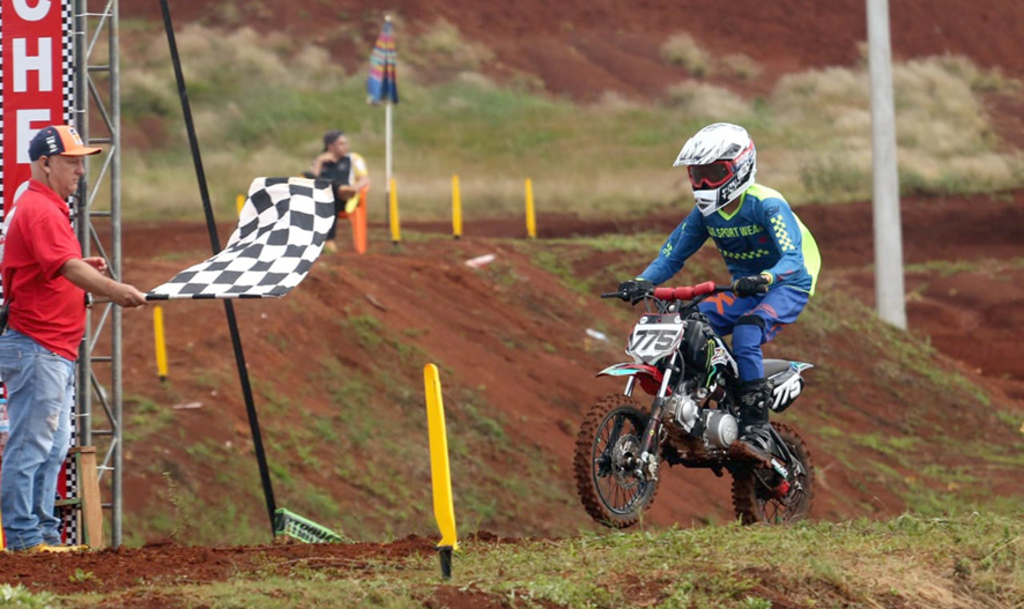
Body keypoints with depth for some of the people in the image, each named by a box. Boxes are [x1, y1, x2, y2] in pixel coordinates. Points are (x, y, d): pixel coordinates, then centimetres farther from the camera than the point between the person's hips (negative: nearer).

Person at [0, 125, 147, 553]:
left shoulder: (50, 208, 20)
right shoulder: (39, 210, -14)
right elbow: (66, 266, -27)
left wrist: (85, 270, 7)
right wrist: (112, 289, -35)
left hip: (57, 352, 11)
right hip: (37, 347, -11)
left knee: (52, 448, 14)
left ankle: (44, 533, 19)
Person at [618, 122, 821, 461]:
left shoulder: (767, 205, -21)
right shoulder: (706, 212, 1)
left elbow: (793, 259, -31)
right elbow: (673, 254, 4)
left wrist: (765, 278, -53)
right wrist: (643, 282, -17)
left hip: (788, 286, -7)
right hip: (744, 291, 7)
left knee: (746, 334, -36)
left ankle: (756, 428, -35)